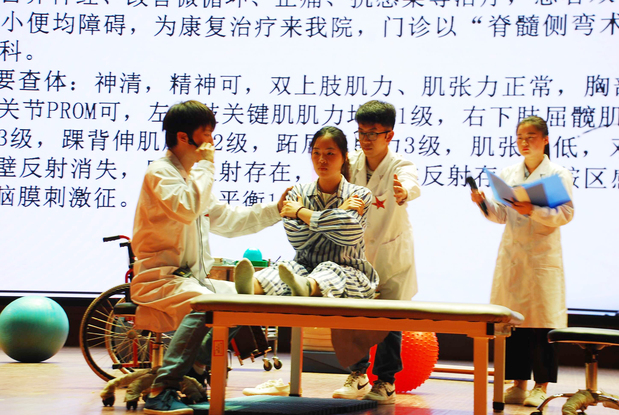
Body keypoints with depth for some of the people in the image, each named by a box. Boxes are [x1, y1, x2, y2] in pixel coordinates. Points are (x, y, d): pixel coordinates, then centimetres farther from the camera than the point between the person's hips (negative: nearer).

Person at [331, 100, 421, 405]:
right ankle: (358, 376, 16)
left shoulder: (400, 167, -22)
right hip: (358, 249, 3)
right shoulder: (352, 163, -10)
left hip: (391, 251, -3)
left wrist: (404, 193, -67)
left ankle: (386, 381, 14)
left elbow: (412, 185, -43)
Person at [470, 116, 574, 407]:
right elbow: (501, 216, 11)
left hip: (543, 257, -3)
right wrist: (483, 202, -7)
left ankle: (541, 386, 5)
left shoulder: (558, 174, 1)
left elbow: (565, 213, -9)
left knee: (542, 318, -3)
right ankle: (518, 383, 10)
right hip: (512, 255, 4)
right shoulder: (508, 174, 12)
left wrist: (533, 210, -22)